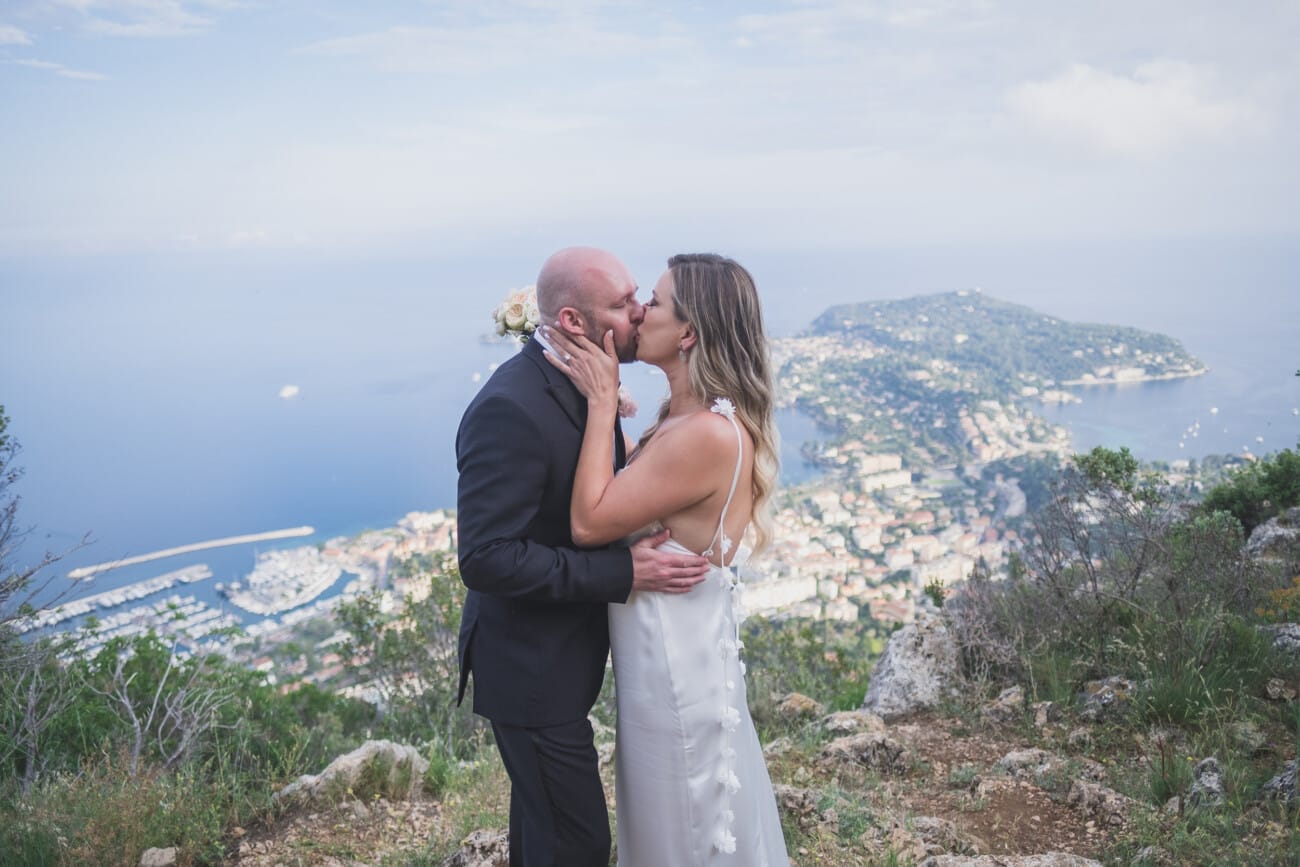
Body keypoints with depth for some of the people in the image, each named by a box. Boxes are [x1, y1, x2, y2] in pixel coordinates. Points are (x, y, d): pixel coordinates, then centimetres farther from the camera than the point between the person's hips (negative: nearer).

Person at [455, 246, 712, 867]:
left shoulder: (576, 381, 0)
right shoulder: (510, 409, -29)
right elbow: (487, 558, -30)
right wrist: (624, 572, -29)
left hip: (561, 649, 9)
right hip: (532, 670, -9)